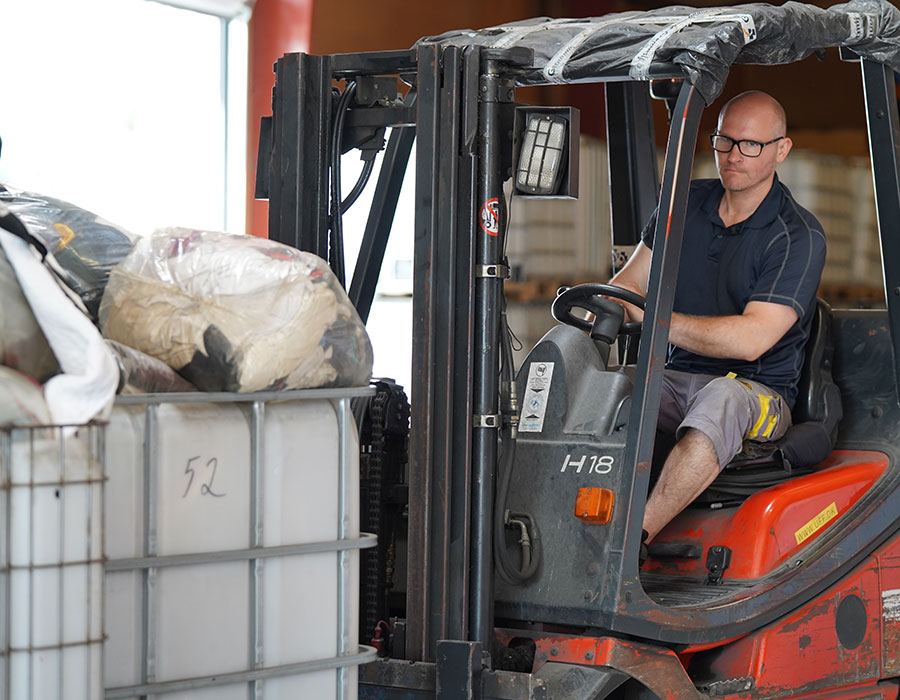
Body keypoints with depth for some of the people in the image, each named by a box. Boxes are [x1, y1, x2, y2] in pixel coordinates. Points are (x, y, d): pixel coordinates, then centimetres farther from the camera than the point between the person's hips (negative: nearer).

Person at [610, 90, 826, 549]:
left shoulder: (798, 238, -10)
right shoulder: (686, 203, 10)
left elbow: (751, 338, -21)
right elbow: (626, 286, 13)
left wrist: (650, 317, -23)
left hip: (761, 394, -6)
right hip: (675, 379, 6)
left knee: (722, 399, -40)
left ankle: (634, 537, -46)